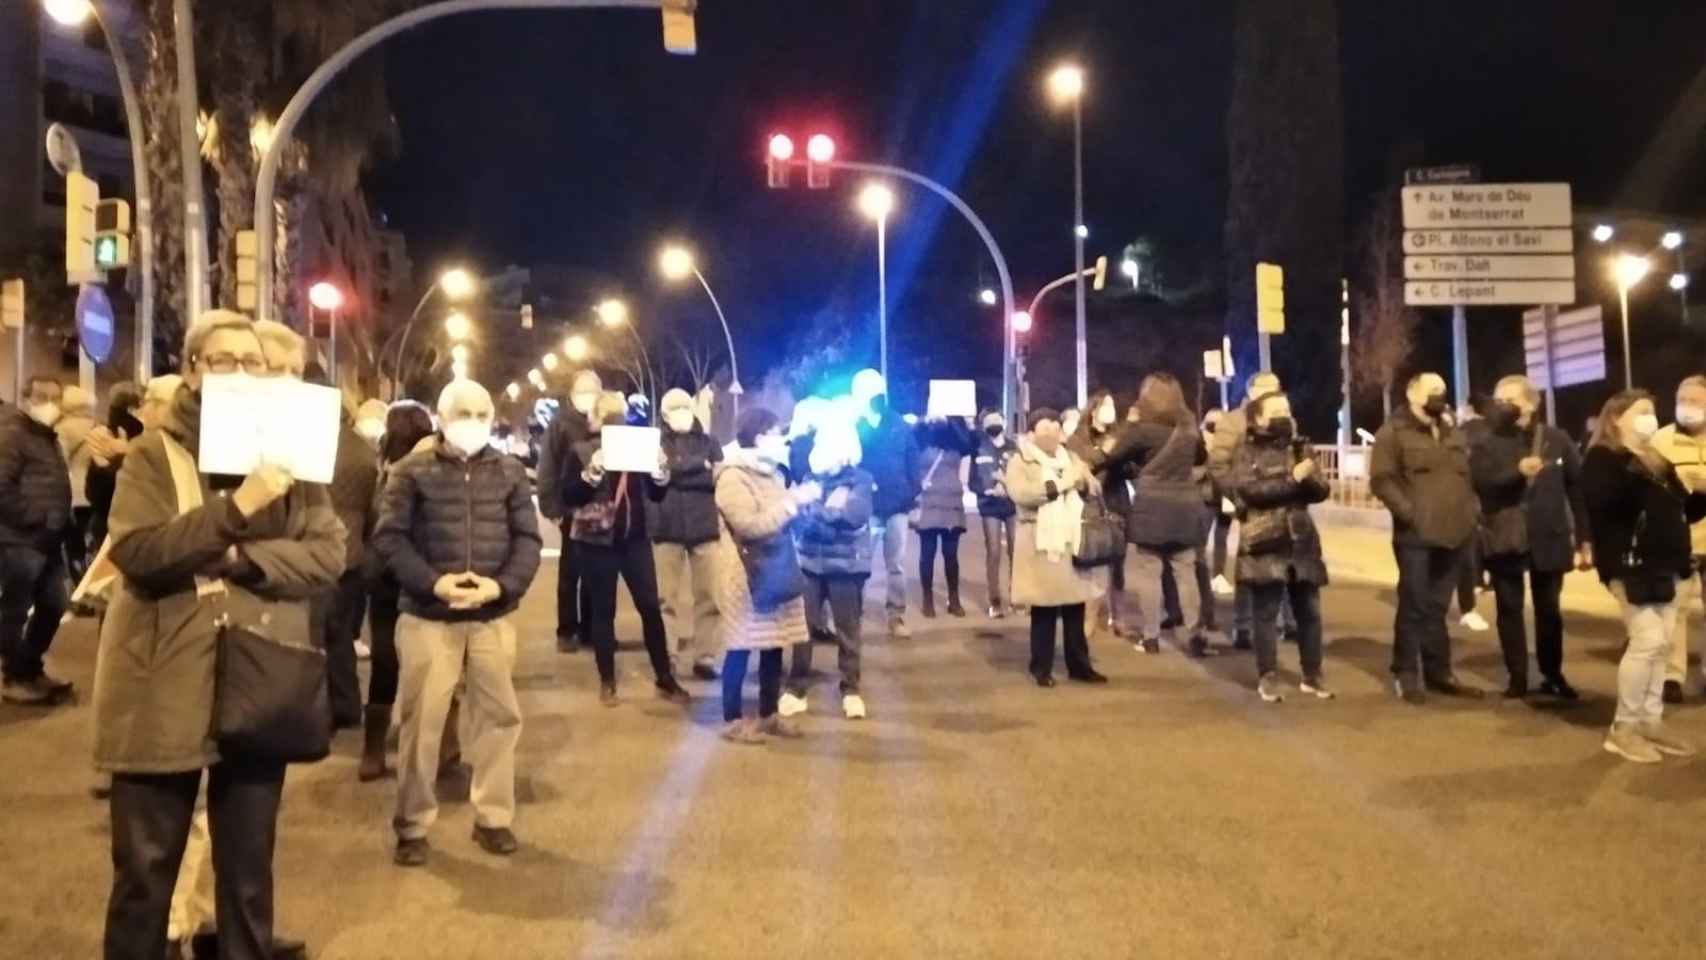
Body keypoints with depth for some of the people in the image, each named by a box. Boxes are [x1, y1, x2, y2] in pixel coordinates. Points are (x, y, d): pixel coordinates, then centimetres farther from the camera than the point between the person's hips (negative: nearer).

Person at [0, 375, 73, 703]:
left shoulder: (47, 436, 20)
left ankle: (32, 669, 28)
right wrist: (36, 518, -18)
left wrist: (60, 521, 12)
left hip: (47, 540, 9)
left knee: (53, 606, 14)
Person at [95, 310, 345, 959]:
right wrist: (236, 509, -25)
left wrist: (238, 557, -17)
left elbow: (328, 555, -3)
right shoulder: (153, 453, -1)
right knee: (145, 870, 8)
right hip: (165, 692, -2)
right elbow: (136, 551, -17)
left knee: (248, 868, 14)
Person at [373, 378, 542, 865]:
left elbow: (527, 538, 3)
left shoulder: (511, 472, 7)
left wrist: (503, 585, -14)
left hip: (494, 617, 2)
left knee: (498, 714, 9)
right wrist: (432, 582, -19)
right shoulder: (412, 471, 0)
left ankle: (493, 816, 23)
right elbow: (389, 536, -6)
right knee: (421, 720, 3)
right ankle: (413, 826, 16)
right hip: (428, 616, -2)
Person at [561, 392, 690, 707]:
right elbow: (568, 497, -12)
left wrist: (660, 471, -9)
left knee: (650, 606, 1)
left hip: (635, 538, 3)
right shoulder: (581, 452, -2)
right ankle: (607, 682, 15)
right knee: (603, 611, 4)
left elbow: (656, 494, 9)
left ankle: (665, 679, 9)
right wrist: (592, 473, -24)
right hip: (596, 541, -3)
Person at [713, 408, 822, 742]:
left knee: (774, 646, 11)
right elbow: (752, 525, -22)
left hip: (776, 570, 8)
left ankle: (768, 715, 23)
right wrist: (794, 500, -19)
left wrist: (803, 500, 5)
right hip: (747, 575, -8)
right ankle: (732, 720, 9)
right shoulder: (733, 477, -14)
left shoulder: (770, 472, 14)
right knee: (741, 648, -1)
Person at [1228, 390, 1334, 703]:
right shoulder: (1247, 453, -1)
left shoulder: (1300, 449, 13)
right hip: (1264, 544, -4)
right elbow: (1251, 490, -17)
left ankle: (1312, 676, 19)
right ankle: (1267, 677, 10)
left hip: (1302, 542, 5)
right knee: (1266, 614, 1)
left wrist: (1309, 477, -15)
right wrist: (1293, 479, -18)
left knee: (1309, 612, 8)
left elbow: (1321, 491, 7)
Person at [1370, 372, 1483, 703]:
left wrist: (1471, 511, 11)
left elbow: (1468, 477, 26)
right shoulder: (1394, 432, -3)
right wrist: (1408, 511, -18)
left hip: (1452, 535, 6)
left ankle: (1439, 672, 18)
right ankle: (1405, 674, 4)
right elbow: (1381, 478, -12)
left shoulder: (1452, 436, 21)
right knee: (1414, 606, -4)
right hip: (1415, 535, -6)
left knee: (1438, 607, 12)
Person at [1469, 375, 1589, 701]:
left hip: (1548, 538, 1)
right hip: (1504, 540, 0)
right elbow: (1480, 481, -15)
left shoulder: (1557, 439, 1)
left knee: (1549, 609, 11)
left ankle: (1553, 675, 23)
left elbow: (1578, 489, 3)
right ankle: (1517, 677, 14)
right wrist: (1517, 471, -31)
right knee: (1509, 608, 5)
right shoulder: (1487, 442, -1)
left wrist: (1584, 539, 2)